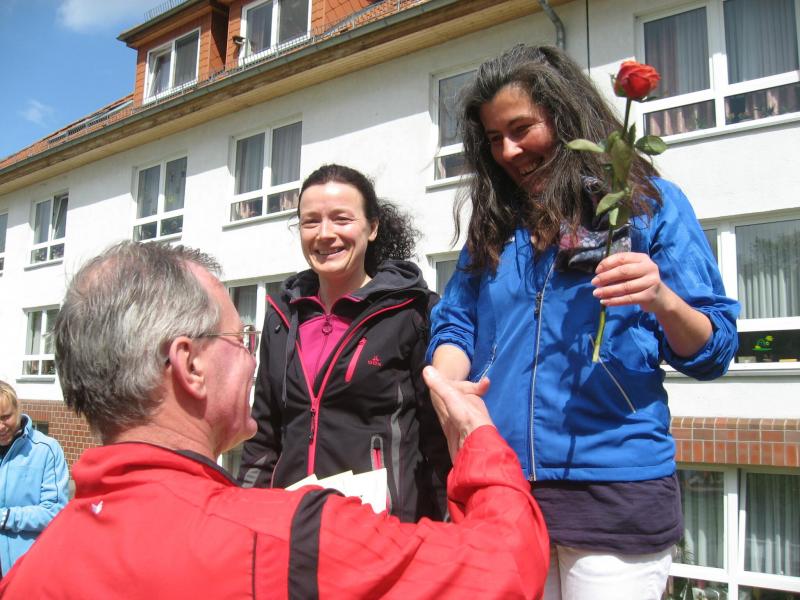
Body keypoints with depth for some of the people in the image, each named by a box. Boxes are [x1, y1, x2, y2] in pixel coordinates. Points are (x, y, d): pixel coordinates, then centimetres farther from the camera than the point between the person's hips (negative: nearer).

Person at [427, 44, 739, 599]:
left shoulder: (650, 202, 2)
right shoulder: (492, 222, 14)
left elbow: (713, 353, 0)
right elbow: (455, 325, 10)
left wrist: (662, 301, -21)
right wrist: (446, 382, -12)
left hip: (616, 486, -3)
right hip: (498, 485, 4)